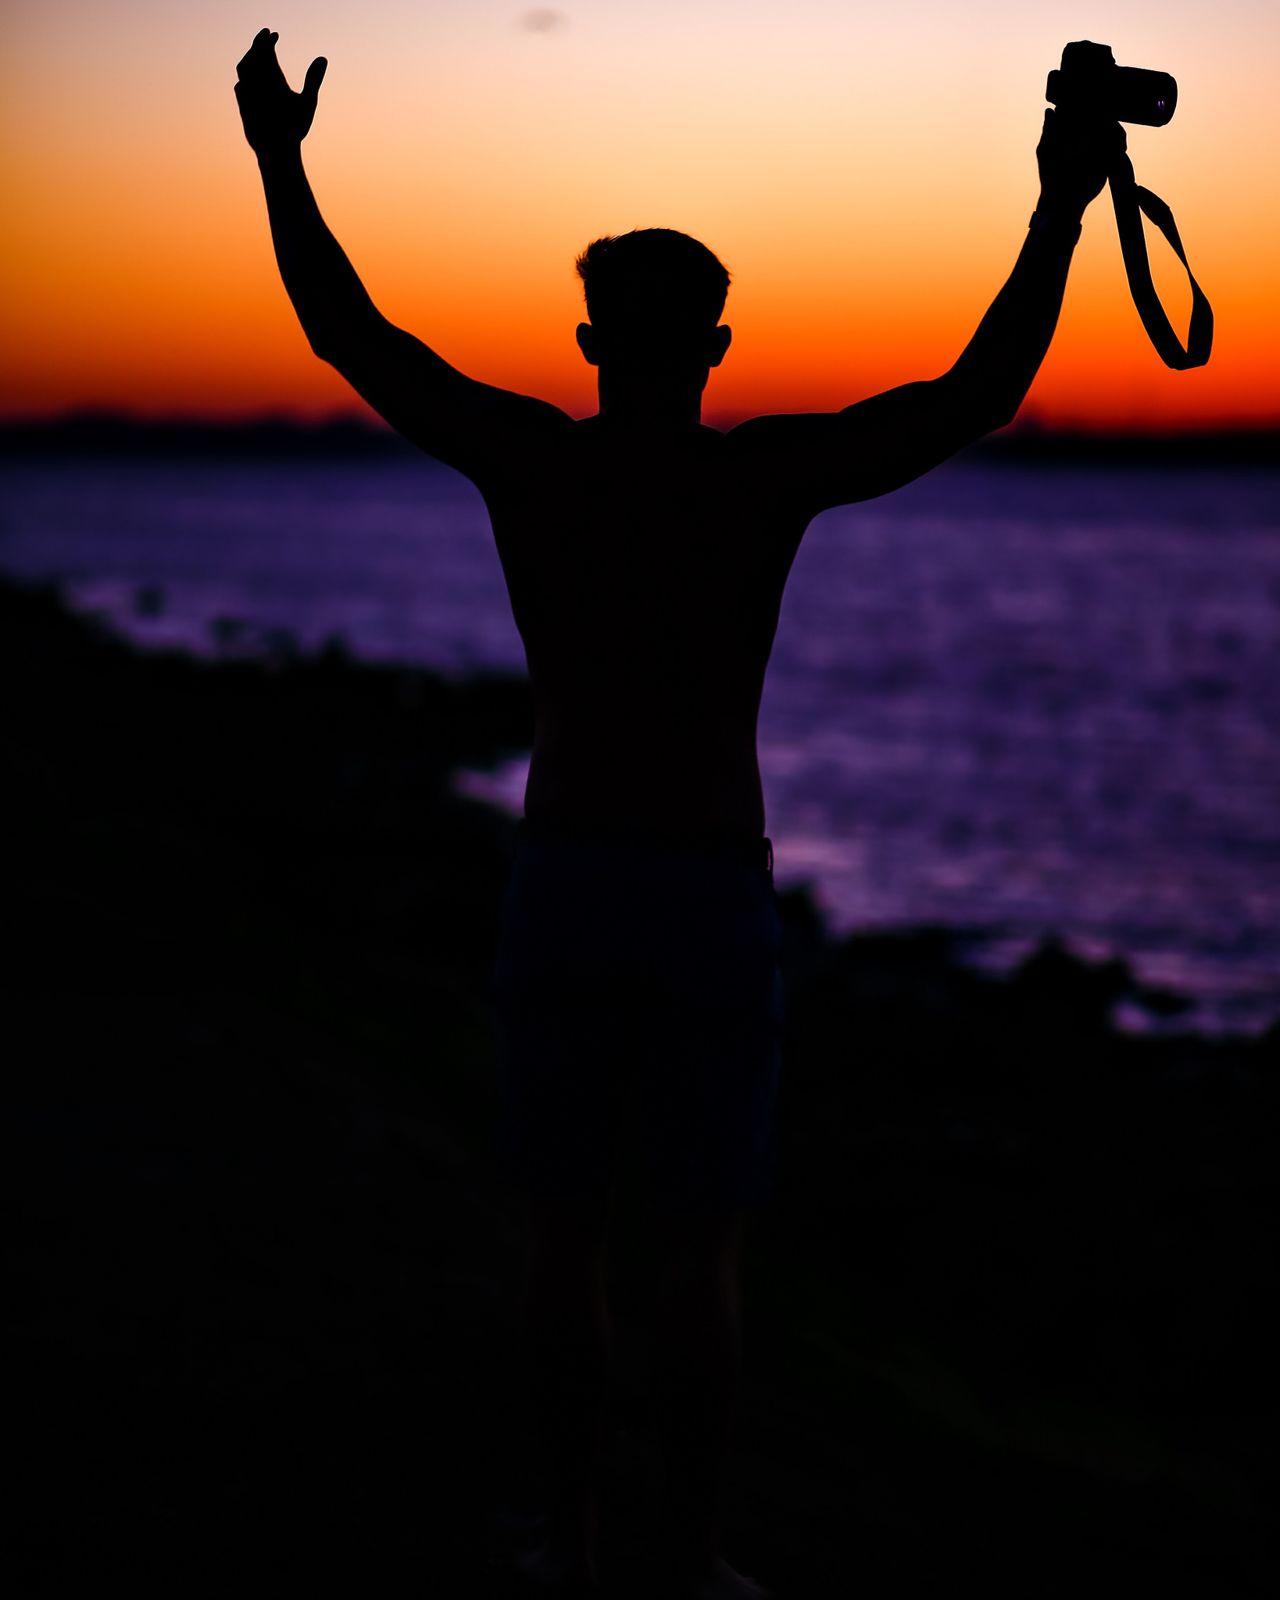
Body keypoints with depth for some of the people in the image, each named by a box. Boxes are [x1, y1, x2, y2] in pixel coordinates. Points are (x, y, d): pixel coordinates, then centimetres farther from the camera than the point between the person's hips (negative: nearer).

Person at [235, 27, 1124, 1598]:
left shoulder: (527, 457, -3)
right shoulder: (770, 472, -8)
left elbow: (351, 337, 6)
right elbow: (980, 395, -6)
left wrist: (279, 158, 16)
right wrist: (1059, 210, 0)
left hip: (562, 881, 2)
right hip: (715, 894, -2)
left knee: (564, 1229, 14)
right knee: (702, 1246, 7)